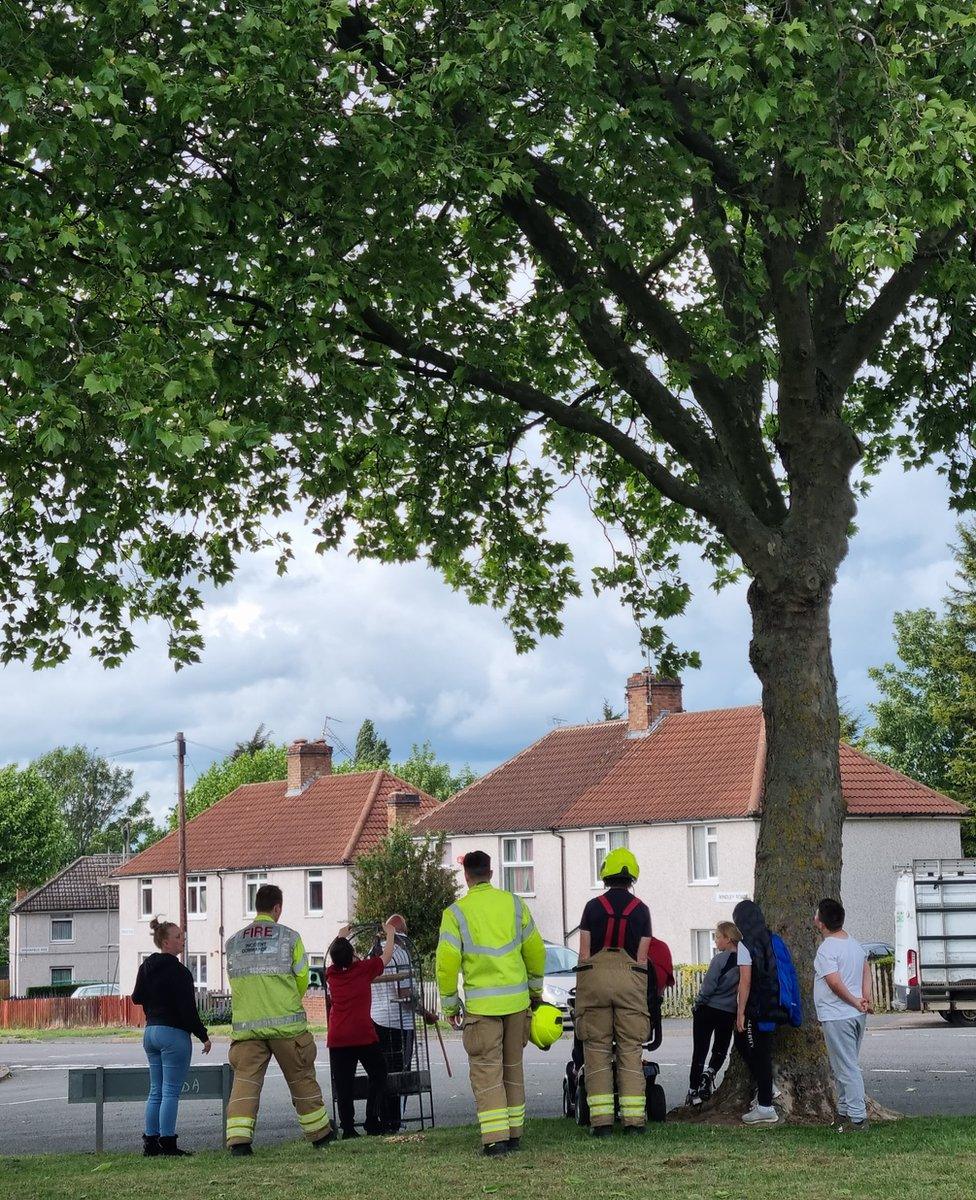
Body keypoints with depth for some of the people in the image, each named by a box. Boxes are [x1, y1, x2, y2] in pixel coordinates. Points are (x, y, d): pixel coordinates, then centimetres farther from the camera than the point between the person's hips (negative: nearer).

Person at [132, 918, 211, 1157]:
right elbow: (187, 1008, -17)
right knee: (171, 1092, -6)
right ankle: (168, 1144, -6)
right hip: (174, 1033, -8)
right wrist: (203, 1036, -11)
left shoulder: (146, 967, 10)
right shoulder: (177, 971, -15)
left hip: (151, 1032, 8)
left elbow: (137, 998, 19)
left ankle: (150, 1142, 12)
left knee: (156, 1091, 12)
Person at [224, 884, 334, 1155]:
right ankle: (320, 1134, 24)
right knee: (301, 1078, 12)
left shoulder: (234, 941, 8)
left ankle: (238, 1139, -16)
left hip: (246, 1025, 1)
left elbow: (235, 981, 11)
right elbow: (302, 978, 4)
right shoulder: (289, 936, 1)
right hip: (286, 1022, -1)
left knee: (245, 1080, -2)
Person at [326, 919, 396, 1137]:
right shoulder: (364, 969, 0)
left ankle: (348, 1128, 0)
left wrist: (341, 936, 46)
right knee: (378, 1075, 12)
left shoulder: (332, 973, 8)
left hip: (337, 1039, 3)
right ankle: (373, 1122, 5)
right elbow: (386, 956, 15)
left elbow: (335, 957, 32)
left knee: (343, 1084, 4)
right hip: (363, 1036, -3)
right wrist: (390, 934, 30)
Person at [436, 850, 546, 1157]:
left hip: (481, 1005, -3)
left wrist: (449, 1005, 4)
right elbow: (536, 951, 10)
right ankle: (513, 1133, 17)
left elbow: (447, 962, -7)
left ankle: (495, 1137, -9)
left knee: (486, 1071, 0)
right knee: (513, 1067, 14)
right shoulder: (514, 904, 5)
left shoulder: (456, 912, -5)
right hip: (517, 1000, 3)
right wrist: (535, 990, 24)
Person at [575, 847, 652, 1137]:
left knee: (597, 1049, 3)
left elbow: (584, 953, 3)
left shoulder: (593, 906, 5)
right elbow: (642, 957, 4)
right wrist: (639, 988, 13)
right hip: (630, 977, 0)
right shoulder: (641, 909, 6)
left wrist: (584, 987, 10)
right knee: (630, 1050, 4)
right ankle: (633, 1117, 0)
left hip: (595, 974, 0)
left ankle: (601, 1119, -2)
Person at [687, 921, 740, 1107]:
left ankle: (693, 1091, 5)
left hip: (707, 1010, -4)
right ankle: (710, 1073, -10)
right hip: (729, 1013, 4)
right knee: (721, 1050, 18)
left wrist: (698, 1005, -1)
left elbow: (708, 987, -15)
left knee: (699, 1051, 5)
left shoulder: (720, 959, -16)